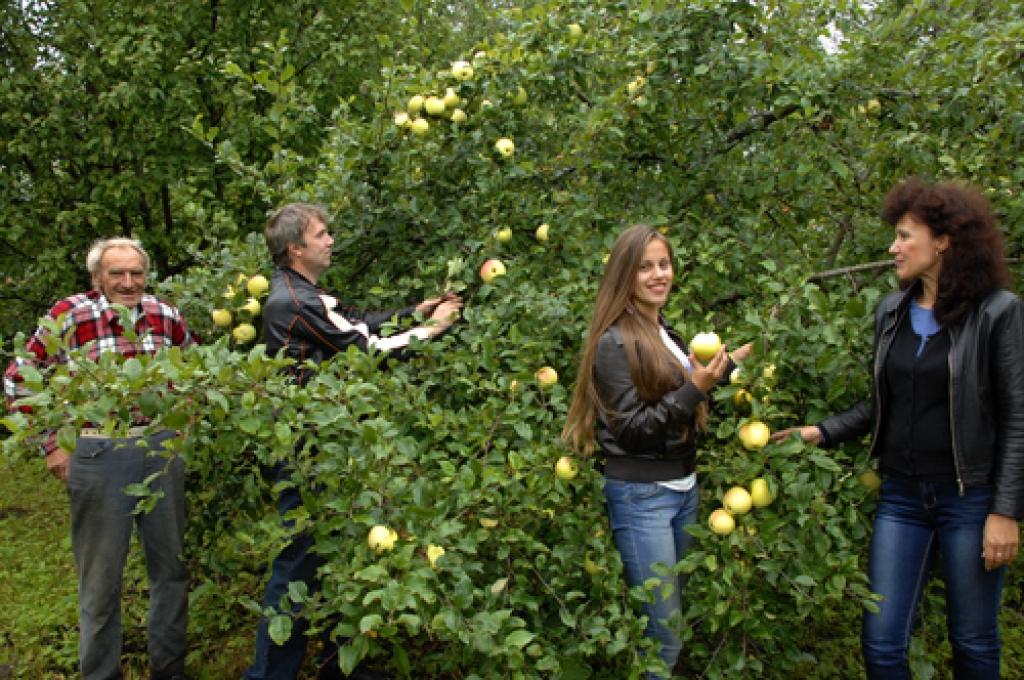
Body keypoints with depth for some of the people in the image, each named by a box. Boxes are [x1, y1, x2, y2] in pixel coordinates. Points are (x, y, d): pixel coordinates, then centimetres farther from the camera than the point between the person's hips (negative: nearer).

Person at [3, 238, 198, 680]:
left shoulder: (164, 315, -1)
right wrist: (50, 446, -5)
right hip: (98, 454, -4)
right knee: (101, 574, 6)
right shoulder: (68, 316, -11)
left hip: (163, 449, 4)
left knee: (172, 563, 13)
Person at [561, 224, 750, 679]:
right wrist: (694, 389, -23)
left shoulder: (667, 333, 10)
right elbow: (630, 428, -18)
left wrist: (725, 367, 12)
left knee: (675, 614, 18)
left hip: (684, 487, 8)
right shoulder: (615, 342, -15)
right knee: (663, 635, -3)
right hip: (641, 495, -8)